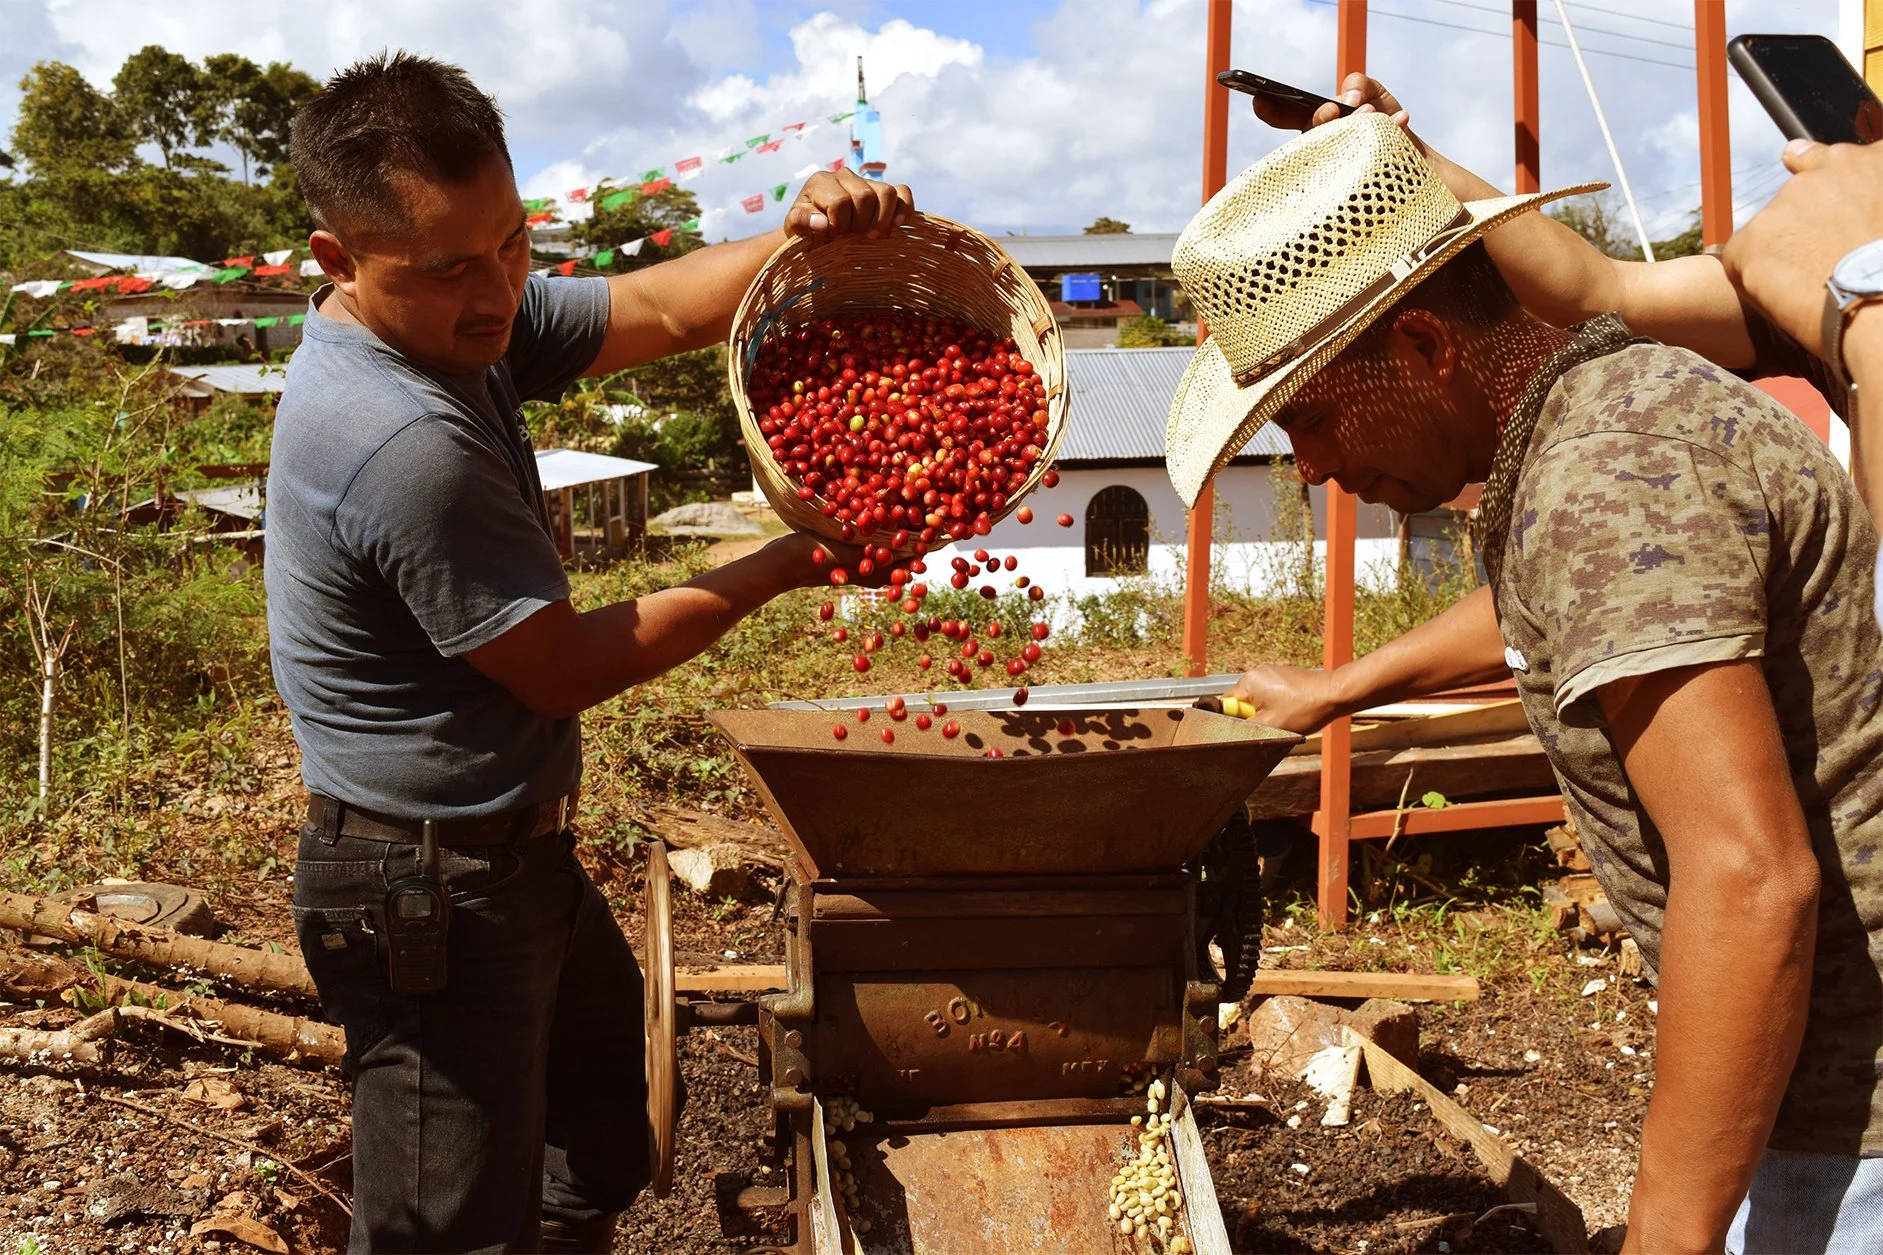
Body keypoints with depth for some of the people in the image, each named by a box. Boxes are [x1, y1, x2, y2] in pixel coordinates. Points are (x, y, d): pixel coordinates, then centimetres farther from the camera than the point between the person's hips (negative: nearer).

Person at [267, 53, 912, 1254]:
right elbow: (564, 668, -22)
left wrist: (801, 235, -20)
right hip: (430, 895, -10)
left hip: (517, 848, 10)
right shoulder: (401, 442, -30)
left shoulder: (460, 320, -1)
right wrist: (786, 566, -15)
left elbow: (659, 309, 0)